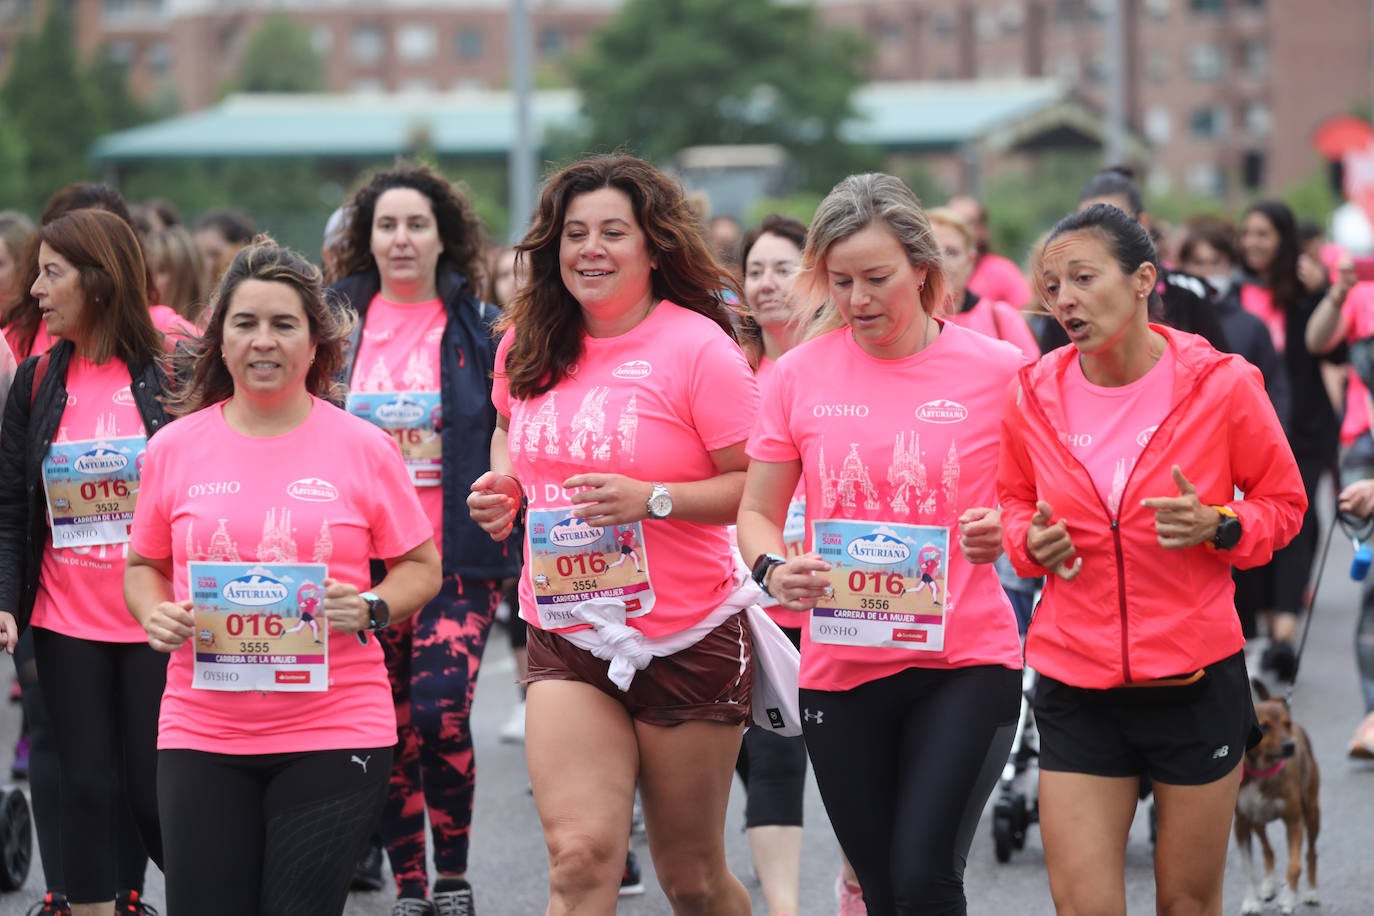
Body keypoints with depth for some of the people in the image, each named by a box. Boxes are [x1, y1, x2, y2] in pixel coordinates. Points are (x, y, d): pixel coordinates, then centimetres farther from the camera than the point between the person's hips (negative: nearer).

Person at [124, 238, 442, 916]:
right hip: (202, 730, 2)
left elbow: (421, 568, 8)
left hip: (334, 729, -2)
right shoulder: (175, 448, 6)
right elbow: (144, 566, 17)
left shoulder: (362, 447, 2)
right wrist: (154, 614, -5)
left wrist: (371, 609, -11)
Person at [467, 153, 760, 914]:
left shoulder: (696, 347, -11)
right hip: (565, 642, 3)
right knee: (580, 854, -14)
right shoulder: (526, 345, 5)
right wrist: (503, 482, 8)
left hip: (689, 642, -3)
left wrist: (652, 499, -25)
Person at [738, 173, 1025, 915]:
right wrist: (773, 571, -12)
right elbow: (757, 513, 10)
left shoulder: (997, 372, -4)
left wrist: (1007, 532, -17)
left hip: (965, 663, -3)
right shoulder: (799, 375, 2)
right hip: (840, 669, 3)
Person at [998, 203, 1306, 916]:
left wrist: (1219, 527, -16)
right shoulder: (1034, 397, -1)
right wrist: (1030, 540, -5)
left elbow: (1283, 501, 4)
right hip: (1076, 689, 2)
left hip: (1197, 682, -2)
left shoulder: (1220, 384, -8)